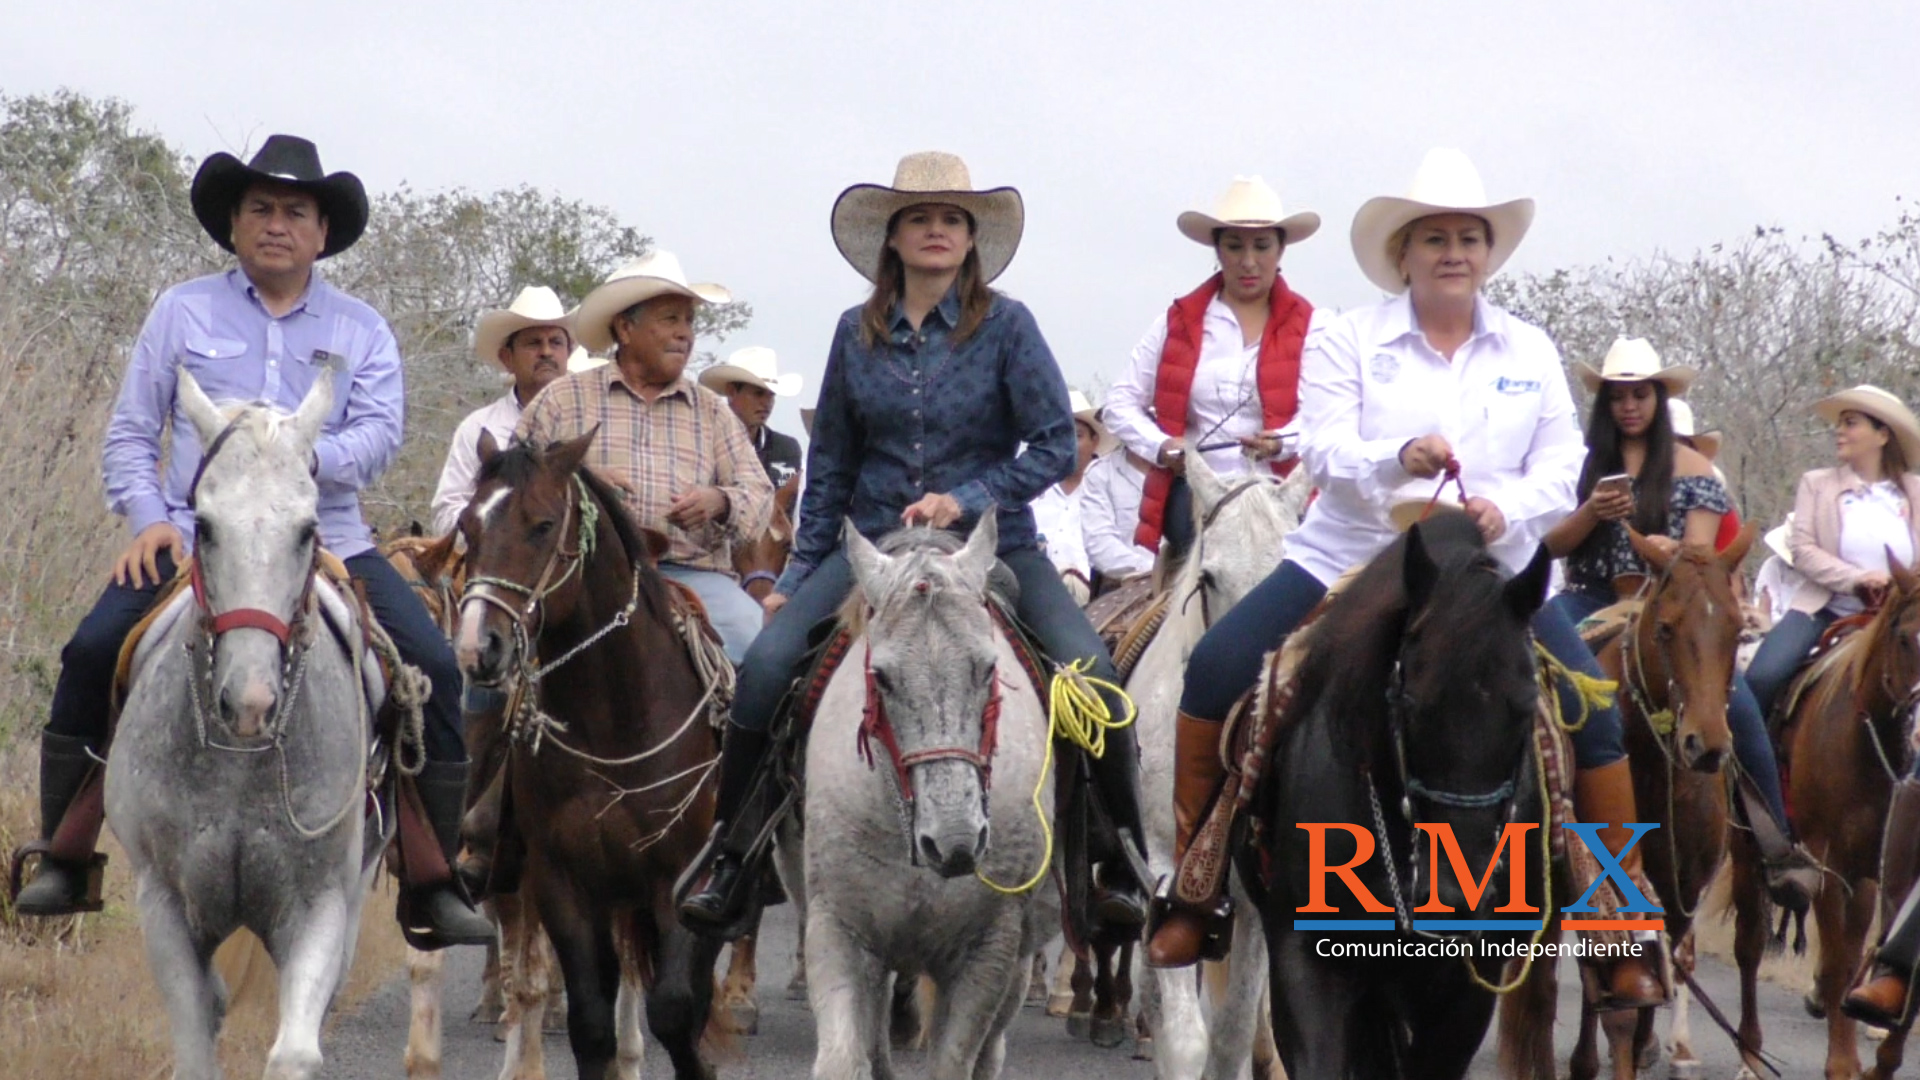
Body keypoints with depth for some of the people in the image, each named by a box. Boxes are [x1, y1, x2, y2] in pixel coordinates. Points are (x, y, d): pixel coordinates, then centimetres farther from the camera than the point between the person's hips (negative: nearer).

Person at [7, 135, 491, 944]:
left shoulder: (361, 330, 11)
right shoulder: (184, 312, 10)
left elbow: (381, 434, -4)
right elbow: (130, 432, 9)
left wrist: (310, 456, -23)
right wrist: (147, 519, -8)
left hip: (326, 539, 1)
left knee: (434, 667, -16)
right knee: (92, 651, -21)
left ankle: (436, 884, -6)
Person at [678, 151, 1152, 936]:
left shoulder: (1006, 326, -3)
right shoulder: (857, 334, 6)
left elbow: (1056, 446, -5)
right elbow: (830, 465, 14)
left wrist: (965, 500, -16)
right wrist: (798, 574, 11)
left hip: (991, 540, -2)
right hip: (875, 540, 2)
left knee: (1090, 669, -22)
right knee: (766, 661, -19)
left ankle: (1124, 864, -5)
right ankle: (729, 857, -5)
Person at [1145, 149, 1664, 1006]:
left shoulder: (1531, 354, 9)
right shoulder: (1347, 341, 1)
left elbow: (1560, 467, 1)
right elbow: (1326, 449, -11)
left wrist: (1508, 510, -20)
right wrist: (1399, 459, -31)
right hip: (1351, 559, -1)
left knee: (1593, 713, -14)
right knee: (1215, 671, -18)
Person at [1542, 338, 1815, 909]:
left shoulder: (1691, 468, 9)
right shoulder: (1584, 465, 12)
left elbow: (1702, 553, 2)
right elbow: (1553, 545, 6)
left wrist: (1672, 551, -21)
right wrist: (1592, 512, -13)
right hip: (1593, 601, 1)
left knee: (1738, 704, -23)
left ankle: (1778, 846, -13)